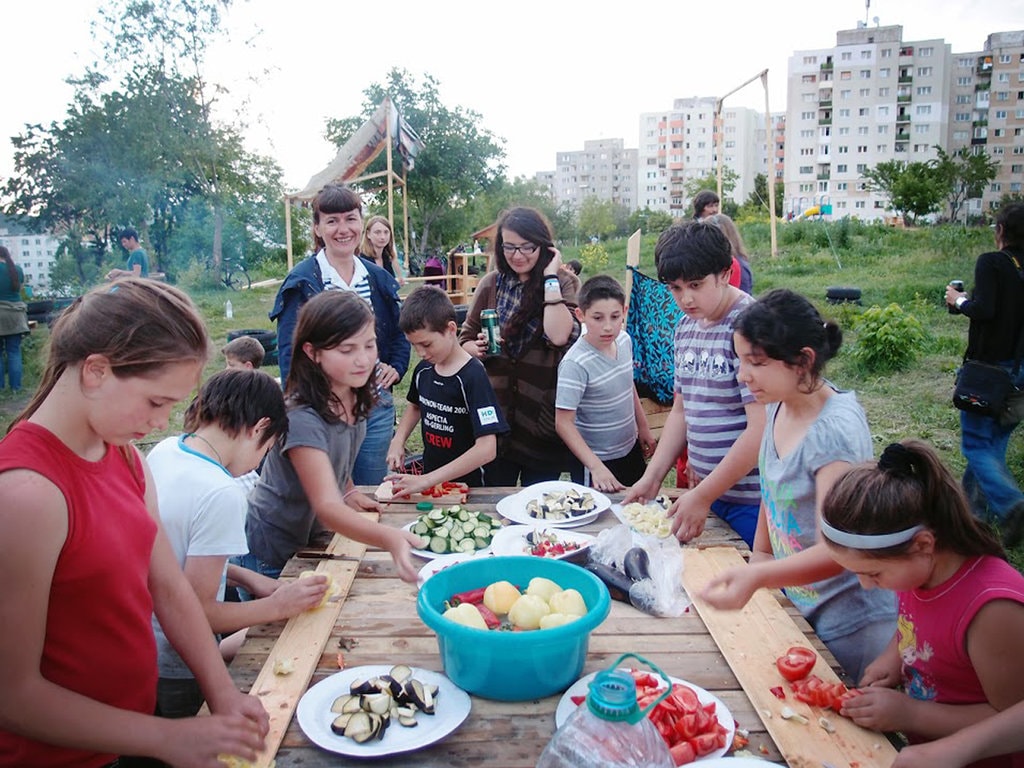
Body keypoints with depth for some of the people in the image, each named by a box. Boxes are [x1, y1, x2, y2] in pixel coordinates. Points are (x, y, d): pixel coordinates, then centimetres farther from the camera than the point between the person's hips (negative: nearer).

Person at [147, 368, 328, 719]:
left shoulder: (164, 450, -4)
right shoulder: (222, 495, -29)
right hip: (176, 674, -8)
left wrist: (245, 577, 5)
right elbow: (197, 612, -23)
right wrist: (277, 605, -10)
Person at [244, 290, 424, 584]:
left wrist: (348, 491, 0)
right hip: (272, 556, -7)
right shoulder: (302, 419, -34)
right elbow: (326, 506, -42)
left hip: (314, 536, 7)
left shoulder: (357, 397, -10)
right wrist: (390, 538, -56)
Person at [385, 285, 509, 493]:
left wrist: (427, 480, -26)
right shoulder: (423, 370, 0)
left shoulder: (473, 376, -18)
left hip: (465, 484, -5)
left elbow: (487, 449, -24)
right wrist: (398, 441, 4)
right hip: (428, 479, 5)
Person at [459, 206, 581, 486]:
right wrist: (477, 348, -12)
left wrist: (550, 278, -17)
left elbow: (559, 337, -22)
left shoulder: (563, 283, -4)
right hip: (496, 412, 2)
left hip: (542, 416, -2)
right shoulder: (491, 284, 3)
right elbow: (465, 339, 10)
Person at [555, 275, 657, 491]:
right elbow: (563, 423, -25)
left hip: (631, 451, 7)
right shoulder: (575, 364, -27)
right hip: (598, 461, -7)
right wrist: (596, 467, -30)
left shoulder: (624, 340, -6)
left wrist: (643, 428, 18)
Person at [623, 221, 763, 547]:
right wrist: (652, 478, 6)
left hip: (752, 500, -7)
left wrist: (702, 497, -17)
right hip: (707, 492, 7)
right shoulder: (685, 327, 7)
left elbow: (760, 430, -21)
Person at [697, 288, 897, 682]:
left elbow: (835, 552, -31)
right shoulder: (780, 406, -4)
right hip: (796, 605, 7)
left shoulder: (836, 429, -27)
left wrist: (756, 577, -44)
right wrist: (759, 555, 12)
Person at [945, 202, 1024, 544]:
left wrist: (960, 301, -4)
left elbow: (984, 309, -24)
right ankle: (977, 504, 29)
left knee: (976, 444, 0)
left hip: (989, 366, -7)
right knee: (995, 440, 19)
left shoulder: (992, 262, -13)